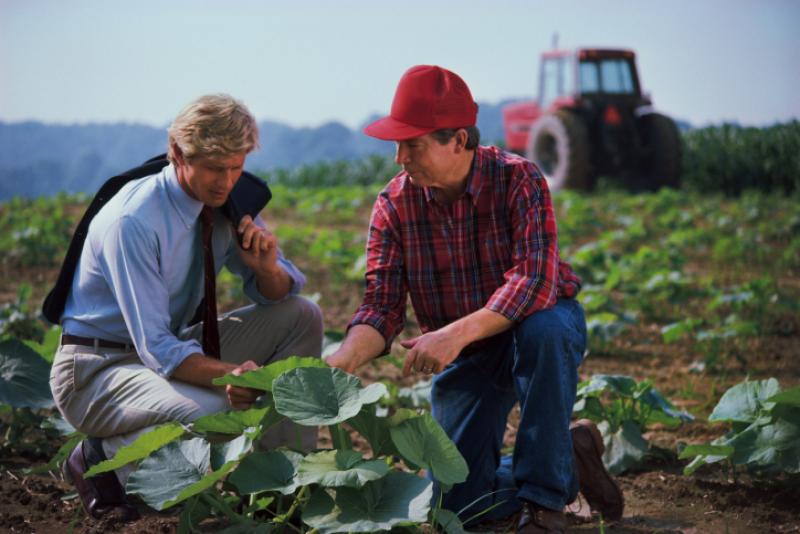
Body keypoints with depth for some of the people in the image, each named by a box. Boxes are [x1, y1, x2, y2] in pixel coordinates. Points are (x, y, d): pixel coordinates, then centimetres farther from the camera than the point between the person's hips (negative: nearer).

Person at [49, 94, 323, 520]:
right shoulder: (132, 221, -25)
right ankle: (105, 459, -7)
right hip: (98, 369, -8)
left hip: (174, 347, 8)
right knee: (216, 415, -35)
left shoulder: (227, 202, -3)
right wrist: (231, 374, -45)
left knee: (302, 316, -3)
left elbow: (276, 295, 6)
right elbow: (157, 349, -29)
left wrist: (267, 268, -18)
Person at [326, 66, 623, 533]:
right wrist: (337, 365, -35)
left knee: (543, 328, -40)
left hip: (543, 326, -3)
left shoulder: (518, 180, -22)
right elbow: (382, 307, -15)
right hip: (465, 356, 4)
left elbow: (535, 280, -35)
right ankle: (570, 457, 22)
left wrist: (457, 333, -47)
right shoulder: (393, 206, -12)